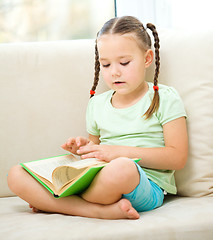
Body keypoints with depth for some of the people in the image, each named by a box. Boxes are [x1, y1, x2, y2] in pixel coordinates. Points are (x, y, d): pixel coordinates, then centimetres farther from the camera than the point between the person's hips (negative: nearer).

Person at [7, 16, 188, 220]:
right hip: (94, 180, 5)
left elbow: (177, 158, -5)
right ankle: (101, 211, -25)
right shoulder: (97, 104, 19)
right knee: (16, 175, -13)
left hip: (147, 188, -5)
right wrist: (84, 149, 3)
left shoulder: (164, 98, 4)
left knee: (122, 169, -44)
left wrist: (120, 152, -13)